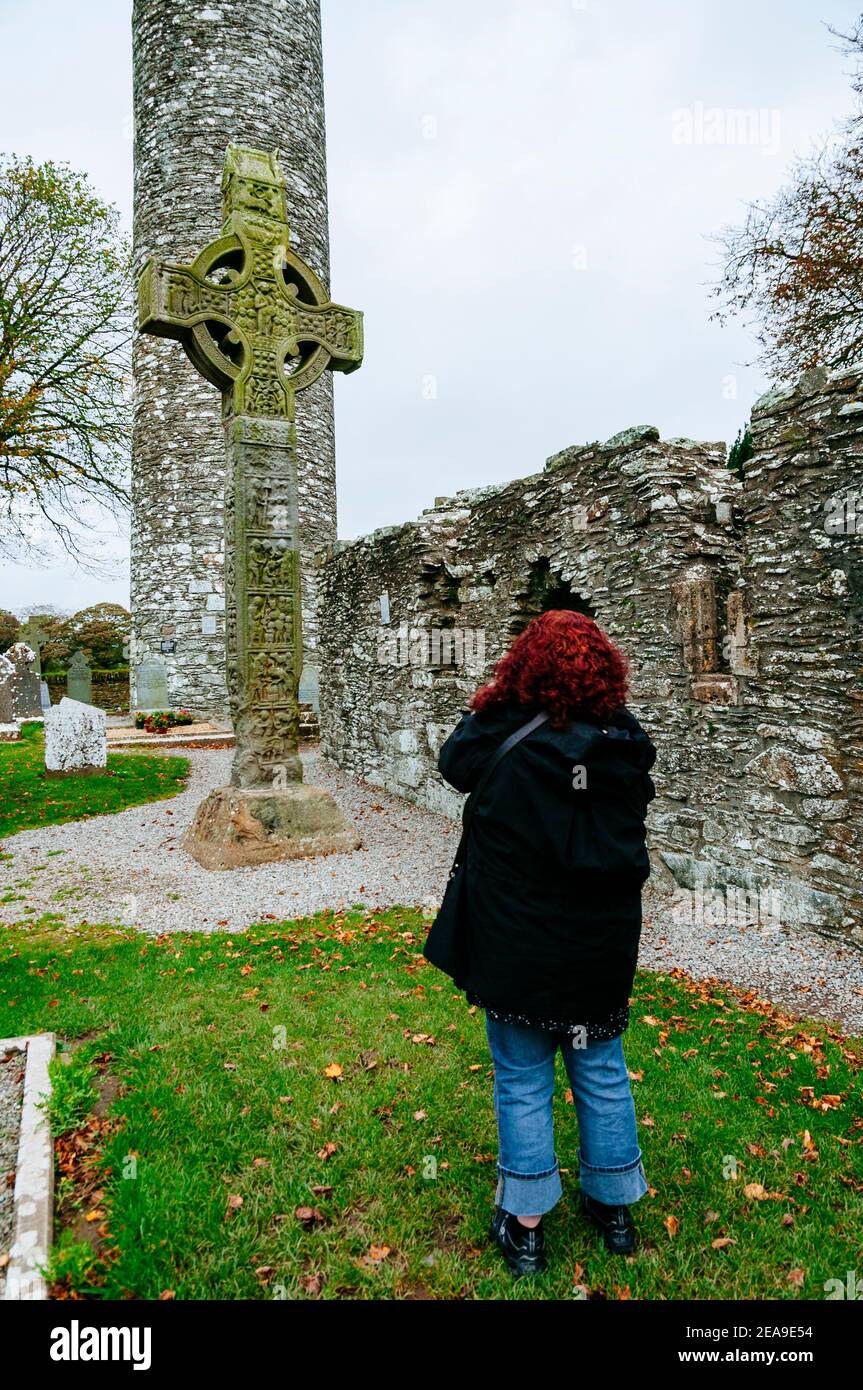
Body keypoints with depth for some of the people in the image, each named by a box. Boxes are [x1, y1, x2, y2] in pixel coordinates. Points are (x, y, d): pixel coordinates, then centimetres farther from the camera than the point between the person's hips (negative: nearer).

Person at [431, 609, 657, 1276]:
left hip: (517, 951, -3)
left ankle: (525, 1224, 31)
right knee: (603, 1072, 21)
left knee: (523, 1081, 14)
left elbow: (453, 759, 2)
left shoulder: (502, 739, -18)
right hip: (604, 947, 4)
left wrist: (489, 702, 12)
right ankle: (614, 1208, 41)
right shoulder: (627, 742, -9)